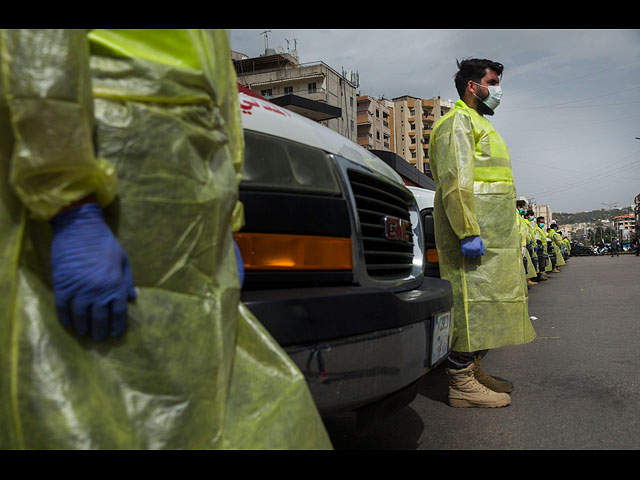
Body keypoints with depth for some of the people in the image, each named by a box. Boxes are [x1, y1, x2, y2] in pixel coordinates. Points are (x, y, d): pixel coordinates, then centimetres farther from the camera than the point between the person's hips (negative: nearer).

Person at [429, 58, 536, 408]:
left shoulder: (481, 124, 29)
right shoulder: (458, 120, -3)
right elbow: (455, 181, -17)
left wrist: (505, 234, 25)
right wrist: (469, 232, -25)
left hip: (494, 234, 10)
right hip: (474, 233, -10)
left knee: (488, 299, 11)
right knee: (472, 299, -12)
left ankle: (474, 370, 20)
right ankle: (461, 383, -7)